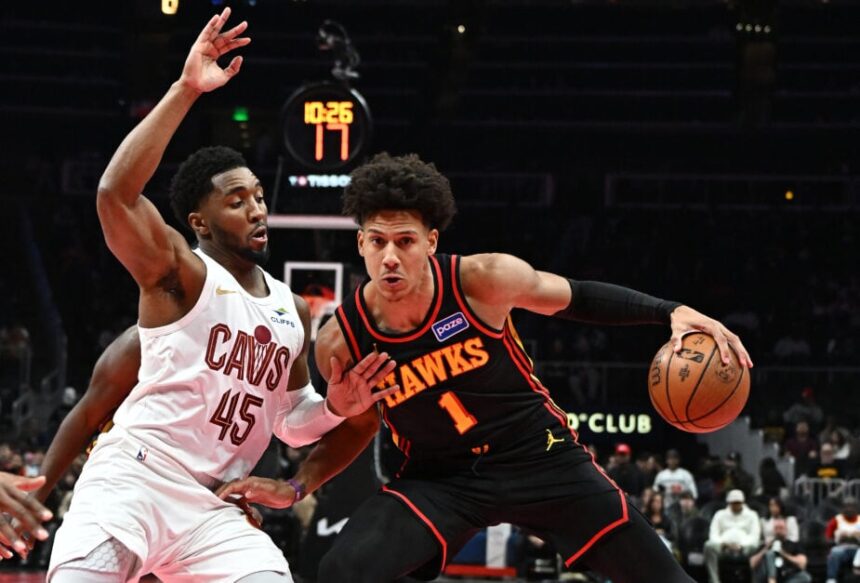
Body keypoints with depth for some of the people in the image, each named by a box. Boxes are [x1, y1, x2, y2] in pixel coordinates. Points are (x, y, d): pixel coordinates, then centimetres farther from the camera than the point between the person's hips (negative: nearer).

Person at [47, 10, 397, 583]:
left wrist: (337, 407, 4)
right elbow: (115, 193, -23)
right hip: (133, 479, -6)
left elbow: (289, 420, 27)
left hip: (213, 507, 6)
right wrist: (185, 90, -25)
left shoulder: (293, 310, 17)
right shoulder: (179, 273, -4)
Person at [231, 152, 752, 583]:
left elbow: (575, 298, -2)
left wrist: (672, 312, -11)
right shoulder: (341, 342, -16)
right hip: (440, 476, 0)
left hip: (540, 455, 0)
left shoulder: (484, 281, -20)